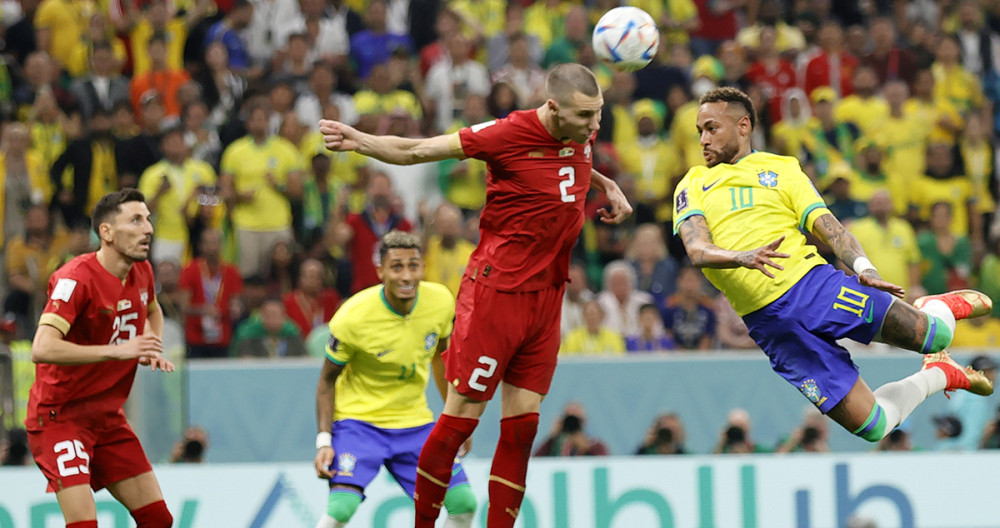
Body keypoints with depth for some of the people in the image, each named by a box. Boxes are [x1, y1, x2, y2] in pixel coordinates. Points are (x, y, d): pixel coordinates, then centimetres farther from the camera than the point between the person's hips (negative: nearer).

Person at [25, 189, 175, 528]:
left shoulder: (141, 272, 3)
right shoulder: (77, 279, -21)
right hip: (60, 415, -8)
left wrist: (153, 352, 7)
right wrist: (118, 350, -34)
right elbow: (42, 349, -34)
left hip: (108, 417, 8)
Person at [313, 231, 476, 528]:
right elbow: (327, 381, -9)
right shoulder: (352, 317, -22)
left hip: (415, 421, 5)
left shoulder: (441, 301, -9)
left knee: (463, 503, -5)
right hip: (359, 419, -5)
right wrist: (324, 440, -18)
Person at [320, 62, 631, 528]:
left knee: (522, 424, 4)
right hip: (496, 292, -6)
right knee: (461, 415, -3)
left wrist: (607, 186, 14)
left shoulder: (582, 133, 5)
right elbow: (419, 151, -11)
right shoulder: (508, 134, -15)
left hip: (547, 297, 6)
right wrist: (360, 141, -24)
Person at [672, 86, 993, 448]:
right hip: (768, 321, 0)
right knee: (871, 427, -8)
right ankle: (937, 376, 23)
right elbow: (697, 250, -4)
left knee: (932, 336, -14)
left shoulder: (782, 170, 13)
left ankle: (937, 309, 24)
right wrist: (743, 257, -26)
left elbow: (829, 228, 5)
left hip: (814, 282, 0)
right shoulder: (692, 185, 13)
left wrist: (863, 268, -16)